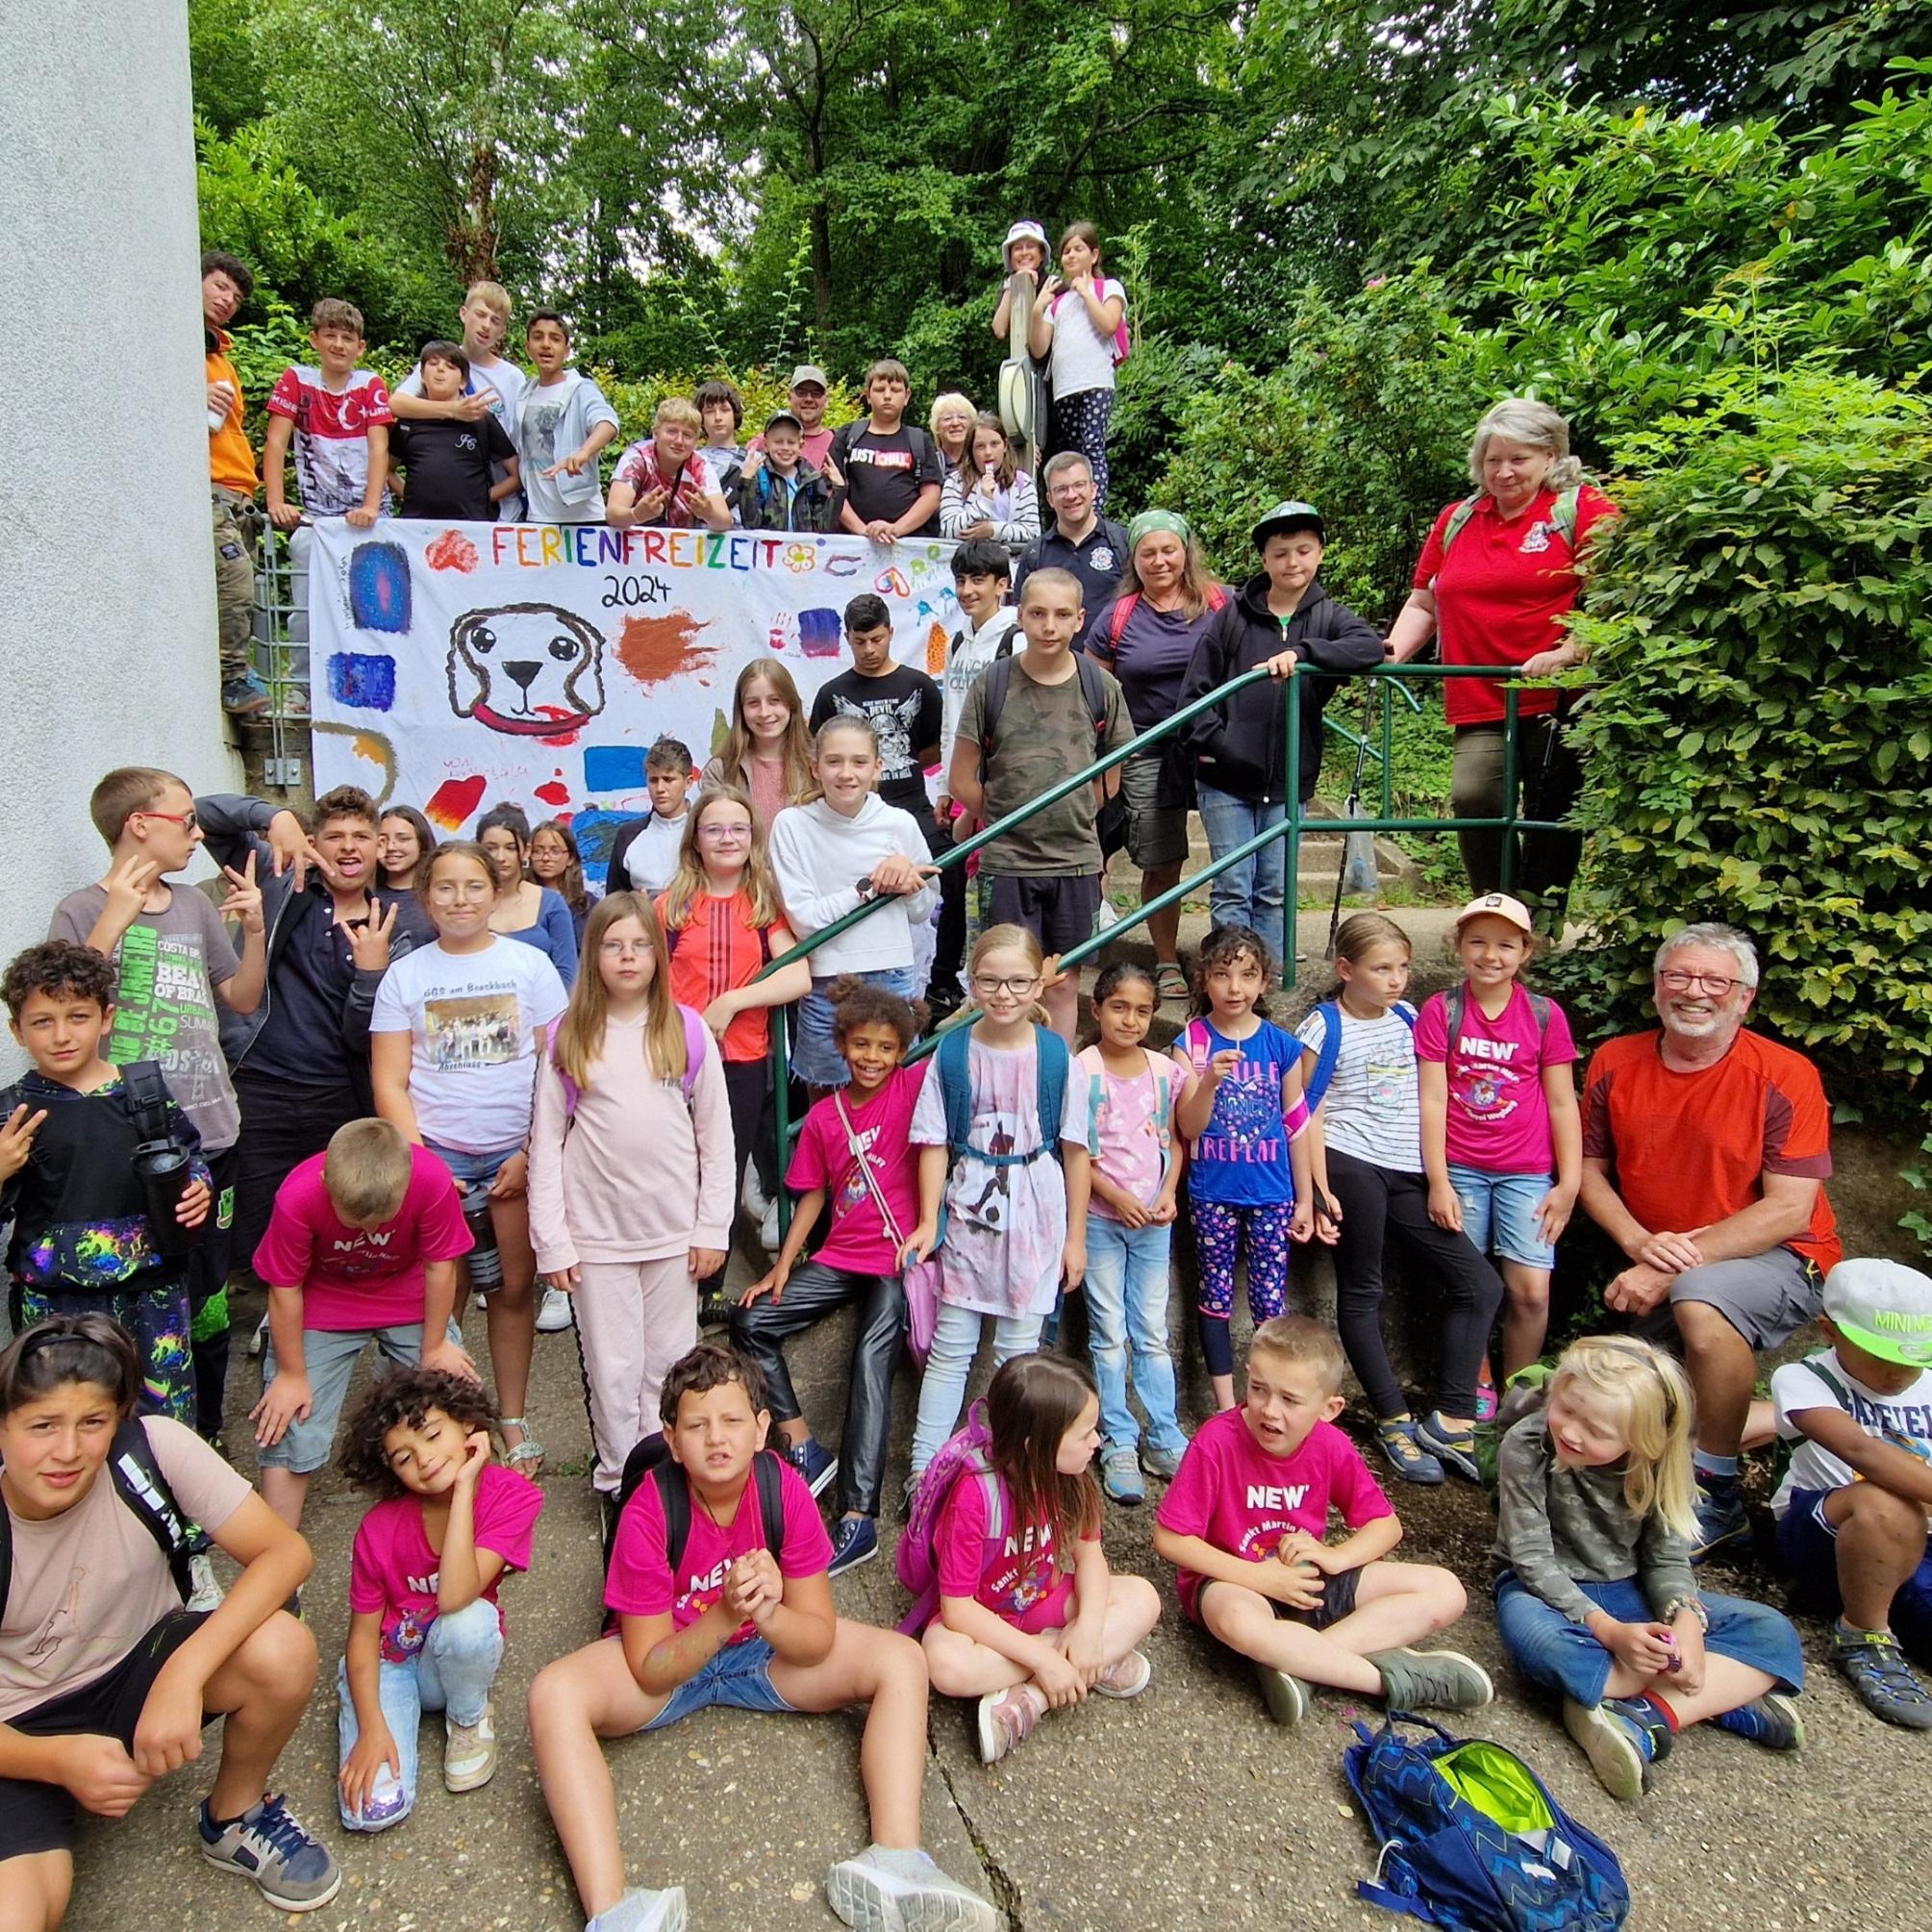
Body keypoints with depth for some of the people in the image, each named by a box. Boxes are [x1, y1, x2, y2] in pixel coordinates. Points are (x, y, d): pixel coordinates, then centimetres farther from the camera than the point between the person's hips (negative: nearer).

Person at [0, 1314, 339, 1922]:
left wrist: (185, 1672, -36)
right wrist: (58, 1759, -32)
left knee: (282, 1650, -28)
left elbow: (285, 1551, -24)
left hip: (138, 1665, 3)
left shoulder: (153, 1449, -23)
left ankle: (233, 1820, 1)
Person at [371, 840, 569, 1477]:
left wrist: (535, 1153, -6)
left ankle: (513, 1421, 18)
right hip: (437, 1154, 0)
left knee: (514, 1288, 5)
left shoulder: (530, 965, 3)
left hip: (517, 1153, 0)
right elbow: (390, 1082, 3)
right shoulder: (404, 975, 5)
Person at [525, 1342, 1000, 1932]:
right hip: (670, 1662, -2)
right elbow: (650, 1669, -21)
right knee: (554, 1694, -32)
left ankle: (895, 1862, -29)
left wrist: (769, 1617, -38)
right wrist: (724, 1615, -37)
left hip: (767, 1652, 2)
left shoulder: (786, 1490, -21)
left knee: (902, 1661, -18)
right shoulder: (648, 1514, -25)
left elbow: (819, 1638, -16)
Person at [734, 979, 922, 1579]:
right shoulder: (824, 1117, 5)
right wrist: (783, 1264, 7)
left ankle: (858, 1519, -15)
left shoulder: (913, 1088, -6)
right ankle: (804, 1449, 6)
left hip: (898, 1259, -5)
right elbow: (813, 1194, 11)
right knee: (750, 1322, -2)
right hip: (840, 1258, 6)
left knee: (870, 1366, -18)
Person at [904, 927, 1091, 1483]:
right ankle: (923, 1467, 17)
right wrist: (928, 1221, -8)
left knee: (1018, 1349, 9)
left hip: (1035, 1220, 0)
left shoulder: (1057, 1058, -7)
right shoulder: (951, 1056, -6)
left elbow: (1075, 1150, -2)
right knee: (950, 1348, 7)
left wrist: (1075, 1236, 0)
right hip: (968, 1213, 1)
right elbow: (935, 1144, -2)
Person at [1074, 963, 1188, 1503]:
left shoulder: (1164, 1069, 2)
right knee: (1109, 1334, 5)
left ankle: (1164, 1439, 20)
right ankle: (1119, 1446, 14)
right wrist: (1116, 1196, -17)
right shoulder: (1081, 1070, -9)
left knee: (1153, 1333, 11)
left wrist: (1168, 1194, -6)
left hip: (1153, 1218, 3)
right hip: (1100, 1217, -3)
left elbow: (1173, 1139, 8)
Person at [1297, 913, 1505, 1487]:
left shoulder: (1408, 1018, 13)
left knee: (1480, 1285, 1)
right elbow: (1309, 1112, -6)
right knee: (1361, 1292, 1)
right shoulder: (1324, 1027, -3)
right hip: (1352, 1168, -6)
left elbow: (1425, 1097, 19)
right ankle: (1394, 1422, 13)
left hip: (1408, 1173, 6)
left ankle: (1451, 1420, 4)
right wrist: (1319, 1188, -12)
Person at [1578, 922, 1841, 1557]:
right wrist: (1639, 1243, -14)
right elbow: (1590, 1169, 5)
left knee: (1701, 1301, -38)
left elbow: (1790, 1209, -18)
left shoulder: (1786, 1076, -14)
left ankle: (1718, 1498, -17)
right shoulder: (1615, 1063, -1)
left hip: (1776, 1261, -5)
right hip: (1656, 1276, 5)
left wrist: (1675, 1264, -24)